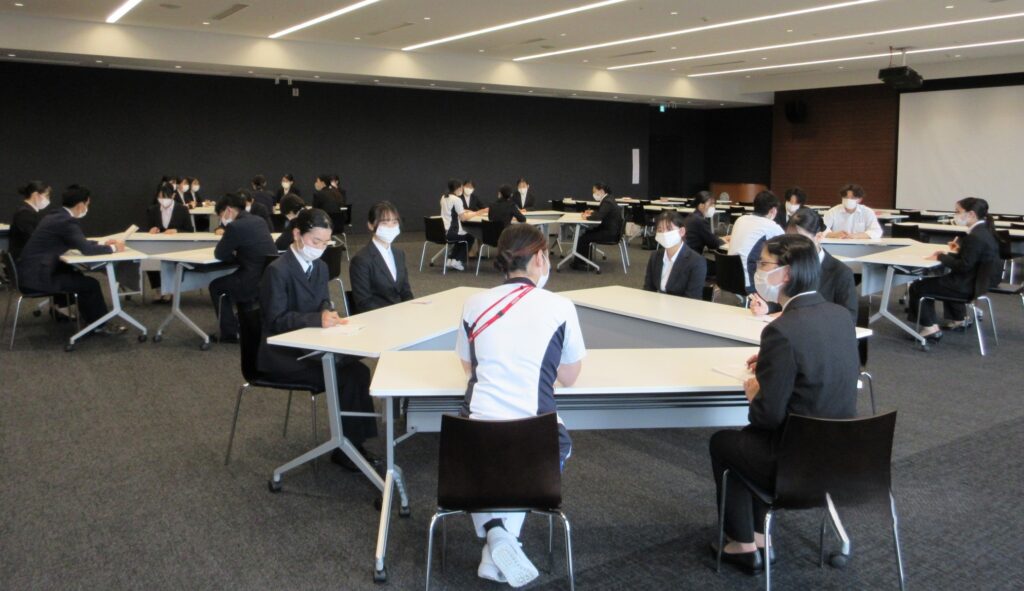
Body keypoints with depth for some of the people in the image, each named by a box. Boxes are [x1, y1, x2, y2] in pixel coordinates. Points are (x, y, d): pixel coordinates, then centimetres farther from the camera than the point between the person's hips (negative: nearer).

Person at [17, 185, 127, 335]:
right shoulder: (67, 221, -18)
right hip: (36, 277, -10)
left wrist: (102, 243, 15)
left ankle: (89, 318, 32)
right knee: (91, 284, -4)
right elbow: (86, 249, -23)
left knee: (77, 276, 26)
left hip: (31, 271, 10)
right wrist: (113, 248, -9)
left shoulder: (57, 216, 12)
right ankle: (100, 325, 11)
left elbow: (79, 243, 23)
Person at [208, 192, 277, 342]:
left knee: (216, 286, 17)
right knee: (227, 281, 34)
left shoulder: (235, 226, -14)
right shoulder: (259, 221, 11)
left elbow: (219, 254, -4)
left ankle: (229, 333, 21)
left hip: (256, 284, -8)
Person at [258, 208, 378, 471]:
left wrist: (328, 312, -12)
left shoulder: (320, 267, 10)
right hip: (281, 354, -7)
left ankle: (353, 443, -7)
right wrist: (318, 318, -29)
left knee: (359, 370, -16)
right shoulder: (277, 271, -16)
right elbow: (276, 320, -18)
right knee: (346, 378, -22)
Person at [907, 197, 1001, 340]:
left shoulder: (975, 237, -25)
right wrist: (950, 254, 1)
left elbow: (963, 266, -24)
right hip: (979, 280, 10)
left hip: (968, 286, -10)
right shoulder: (983, 231, 5)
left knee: (917, 287, -5)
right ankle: (958, 319, 44)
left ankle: (930, 328, -5)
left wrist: (941, 257, -13)